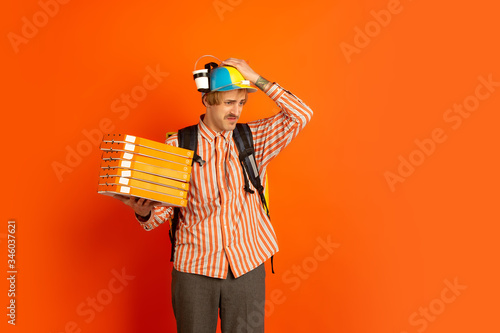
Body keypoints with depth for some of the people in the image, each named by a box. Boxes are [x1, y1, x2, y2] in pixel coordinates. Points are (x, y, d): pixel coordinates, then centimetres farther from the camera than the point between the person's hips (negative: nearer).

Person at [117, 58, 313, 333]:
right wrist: (144, 213, -23)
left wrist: (257, 80, -8)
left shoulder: (253, 139, 4)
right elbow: (164, 208, 0)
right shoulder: (177, 146, -2)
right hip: (194, 268, -1)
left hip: (247, 264, 1)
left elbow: (301, 115, -6)